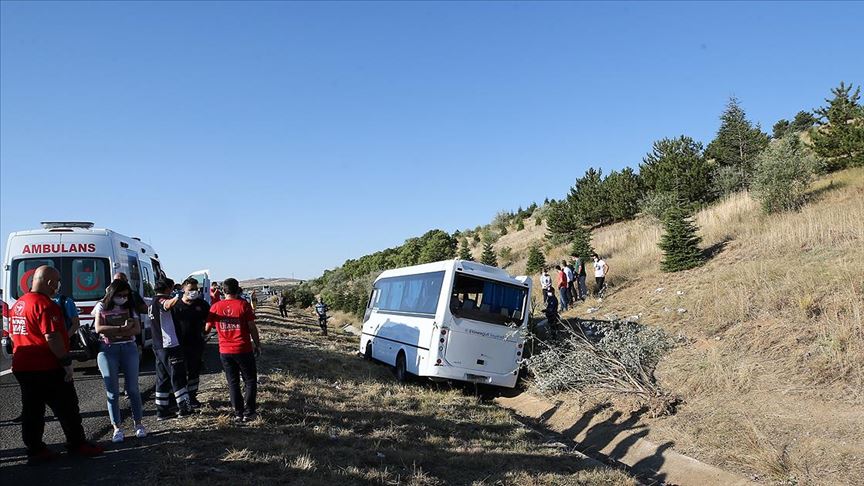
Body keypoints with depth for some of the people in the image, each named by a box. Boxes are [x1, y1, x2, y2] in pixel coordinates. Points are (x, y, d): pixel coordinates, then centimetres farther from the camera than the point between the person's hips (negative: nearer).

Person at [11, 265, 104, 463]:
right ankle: (77, 445, 12)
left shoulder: (18, 304, 12)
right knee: (66, 408, 3)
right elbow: (52, 337, -24)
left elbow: (14, 334, 21)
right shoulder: (45, 304, -18)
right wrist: (67, 362, -18)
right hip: (47, 368, -9)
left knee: (31, 410, 12)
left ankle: (34, 450, 17)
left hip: (22, 367, 9)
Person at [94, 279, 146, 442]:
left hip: (129, 349, 1)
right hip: (107, 351, -1)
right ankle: (117, 428, 8)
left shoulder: (130, 307, 7)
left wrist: (112, 332, -12)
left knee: (133, 389, 4)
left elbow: (137, 329, -2)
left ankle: (138, 424, 13)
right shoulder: (102, 307, 4)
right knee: (112, 391, 1)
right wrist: (122, 328, -15)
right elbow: (99, 328, -9)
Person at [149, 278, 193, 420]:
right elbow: (168, 305, -39)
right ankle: (184, 407, 1)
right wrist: (177, 297, -56)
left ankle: (161, 411, 12)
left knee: (163, 379, 11)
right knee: (178, 377, -2)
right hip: (169, 346, -9)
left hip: (158, 346, 9)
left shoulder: (153, 302, 17)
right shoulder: (161, 300, -13)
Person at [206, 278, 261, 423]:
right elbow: (252, 327, -7)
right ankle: (248, 412, 8)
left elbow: (207, 328, 6)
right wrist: (257, 345, 4)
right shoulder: (243, 305, -8)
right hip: (243, 350, -3)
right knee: (250, 381, 11)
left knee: (233, 383, 13)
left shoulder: (215, 307, 0)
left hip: (225, 351, 3)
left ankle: (238, 414, 14)